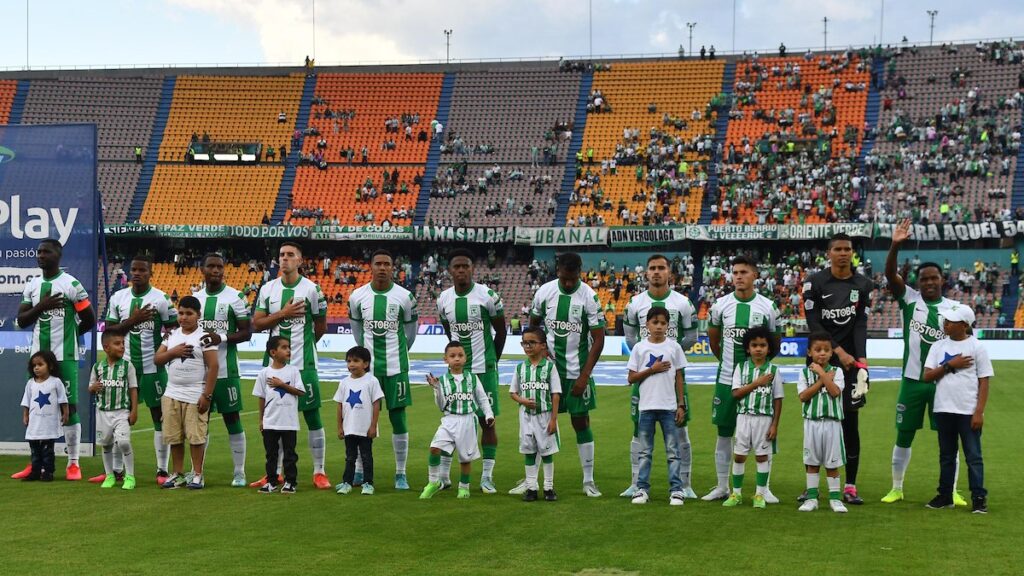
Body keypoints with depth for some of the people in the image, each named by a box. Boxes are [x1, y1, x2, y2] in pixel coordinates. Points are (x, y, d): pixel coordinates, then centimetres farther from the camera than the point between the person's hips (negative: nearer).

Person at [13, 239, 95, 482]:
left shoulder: (71, 285, -6)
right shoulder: (32, 286, 10)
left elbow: (89, 320, -2)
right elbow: (22, 321, 7)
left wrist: (68, 334, 8)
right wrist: (41, 306, -9)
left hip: (65, 356, -5)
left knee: (69, 407, -2)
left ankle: (73, 463, 4)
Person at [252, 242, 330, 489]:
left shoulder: (311, 289, -4)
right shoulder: (268, 289, 7)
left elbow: (321, 325, 5)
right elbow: (257, 324, 3)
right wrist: (282, 314, -8)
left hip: (303, 363, -4)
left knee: (312, 415, -1)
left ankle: (319, 472, 6)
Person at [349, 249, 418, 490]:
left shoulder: (405, 297, -3)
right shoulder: (357, 296, 1)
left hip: (396, 367, -1)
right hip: (367, 367, 1)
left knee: (398, 416, 0)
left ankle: (401, 473, 8)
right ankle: (359, 470, 18)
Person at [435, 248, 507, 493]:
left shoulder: (488, 296, -8)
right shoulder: (443, 299, 4)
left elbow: (501, 331, 2)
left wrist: (491, 361, 7)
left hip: (484, 370, -3)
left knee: (487, 421, 1)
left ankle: (487, 477, 8)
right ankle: (443, 475, 15)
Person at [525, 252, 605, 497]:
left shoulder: (589, 297, -11)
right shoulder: (544, 291, -2)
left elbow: (598, 339, -9)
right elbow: (533, 325, 13)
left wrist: (584, 376, -13)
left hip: (576, 372, -2)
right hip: (548, 367, 2)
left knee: (581, 422, 3)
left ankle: (589, 481, 12)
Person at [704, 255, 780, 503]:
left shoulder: (768, 307, -1)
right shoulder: (721, 304, 2)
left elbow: (775, 343, 10)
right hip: (727, 380, 1)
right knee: (724, 434, 6)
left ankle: (765, 488, 10)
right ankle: (722, 487, 16)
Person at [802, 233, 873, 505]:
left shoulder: (863, 285, 5)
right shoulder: (815, 283, -1)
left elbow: (861, 325, -1)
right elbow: (814, 323, -6)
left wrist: (861, 359, -15)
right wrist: (839, 351, -13)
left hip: (851, 360, 1)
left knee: (850, 422, 1)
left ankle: (850, 486, 7)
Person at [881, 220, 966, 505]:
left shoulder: (954, 308, 2)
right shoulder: (909, 299, 0)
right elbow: (890, 274, -14)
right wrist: (895, 246, -29)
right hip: (913, 379, 0)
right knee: (904, 435, 8)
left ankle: (952, 491, 14)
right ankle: (896, 489, 20)